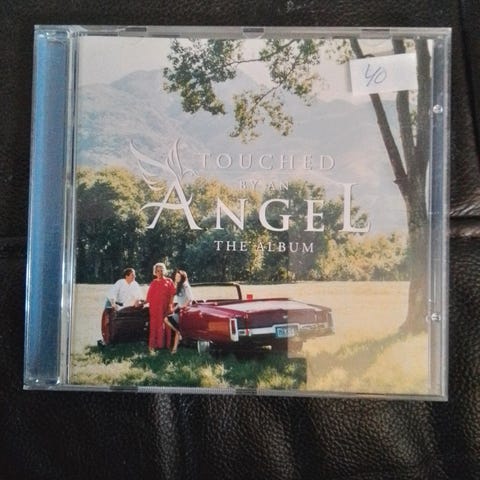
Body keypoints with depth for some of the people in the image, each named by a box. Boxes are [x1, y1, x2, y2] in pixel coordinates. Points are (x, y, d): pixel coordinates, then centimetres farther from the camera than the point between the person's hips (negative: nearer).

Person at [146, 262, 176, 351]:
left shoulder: (169, 281, 5)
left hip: (165, 307, -1)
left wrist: (170, 306, -8)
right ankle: (153, 345, 4)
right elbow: (149, 296, 11)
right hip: (155, 308, 2)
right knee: (155, 325, 2)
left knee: (165, 326, 2)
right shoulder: (153, 283, 12)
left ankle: (165, 344, 9)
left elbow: (172, 295, 0)